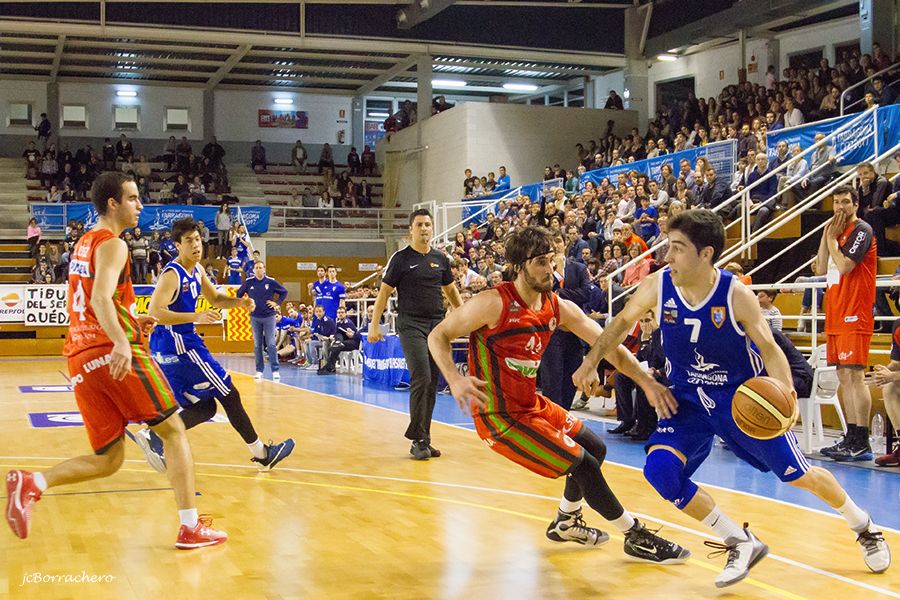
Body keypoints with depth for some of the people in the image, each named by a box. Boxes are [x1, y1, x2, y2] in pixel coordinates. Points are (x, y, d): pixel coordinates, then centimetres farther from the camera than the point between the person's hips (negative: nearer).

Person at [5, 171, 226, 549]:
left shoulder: (83, 244, 23)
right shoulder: (113, 244, -5)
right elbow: (101, 297, -23)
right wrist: (121, 341, -36)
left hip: (79, 357, 8)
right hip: (112, 350, -8)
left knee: (107, 460, 9)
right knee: (173, 431, 3)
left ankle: (30, 484, -12)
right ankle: (191, 527, 0)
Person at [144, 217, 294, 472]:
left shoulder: (197, 270, 11)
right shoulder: (172, 274, -17)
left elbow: (215, 298, 25)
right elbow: (154, 313, -27)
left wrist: (239, 302, 4)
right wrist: (196, 317, -34)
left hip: (168, 350, 10)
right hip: (179, 344, -10)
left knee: (204, 408, 10)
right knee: (228, 394, -1)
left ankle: (154, 436, -1)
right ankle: (261, 453, 9)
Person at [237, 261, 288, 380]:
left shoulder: (271, 282, -1)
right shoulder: (248, 282, 2)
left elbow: (284, 292, 11)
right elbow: (239, 294, 18)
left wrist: (277, 303, 1)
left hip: (269, 317, -2)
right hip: (254, 317, 2)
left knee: (271, 344, -7)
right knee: (257, 345, 5)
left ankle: (275, 370, -6)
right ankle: (259, 371, 9)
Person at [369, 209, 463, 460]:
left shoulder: (440, 259, 11)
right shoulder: (401, 258, -1)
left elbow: (450, 289, 23)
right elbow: (385, 291, 1)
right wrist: (374, 324, -3)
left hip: (437, 324, 5)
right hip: (411, 324, -5)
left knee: (432, 383, 5)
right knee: (421, 378, -16)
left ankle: (423, 440, 14)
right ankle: (418, 440, -8)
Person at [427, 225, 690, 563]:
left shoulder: (559, 308, -1)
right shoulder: (494, 304, -21)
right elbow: (438, 336, -14)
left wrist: (646, 381, -13)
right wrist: (454, 379, -32)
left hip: (532, 405, 9)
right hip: (500, 417, -8)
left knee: (595, 449, 19)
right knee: (583, 464, -10)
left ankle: (566, 522, 39)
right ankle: (636, 538, 7)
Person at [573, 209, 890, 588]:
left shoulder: (735, 295, -22)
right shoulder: (657, 285, -15)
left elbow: (768, 347, -16)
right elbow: (623, 322, 4)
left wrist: (784, 388, -36)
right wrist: (591, 362, -6)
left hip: (743, 395, -3)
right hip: (687, 400, 3)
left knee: (798, 475, 3)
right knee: (660, 469, -20)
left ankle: (864, 528, 35)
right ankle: (741, 545, -2)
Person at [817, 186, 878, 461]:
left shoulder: (862, 230, -8)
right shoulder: (837, 231, 18)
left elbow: (844, 266, -18)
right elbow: (821, 269, 14)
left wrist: (832, 237, -6)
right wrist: (826, 235, 7)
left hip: (855, 315, -9)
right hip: (836, 315, 9)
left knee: (855, 375, -10)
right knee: (844, 376, 10)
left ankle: (861, 444, -8)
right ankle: (851, 438, 15)